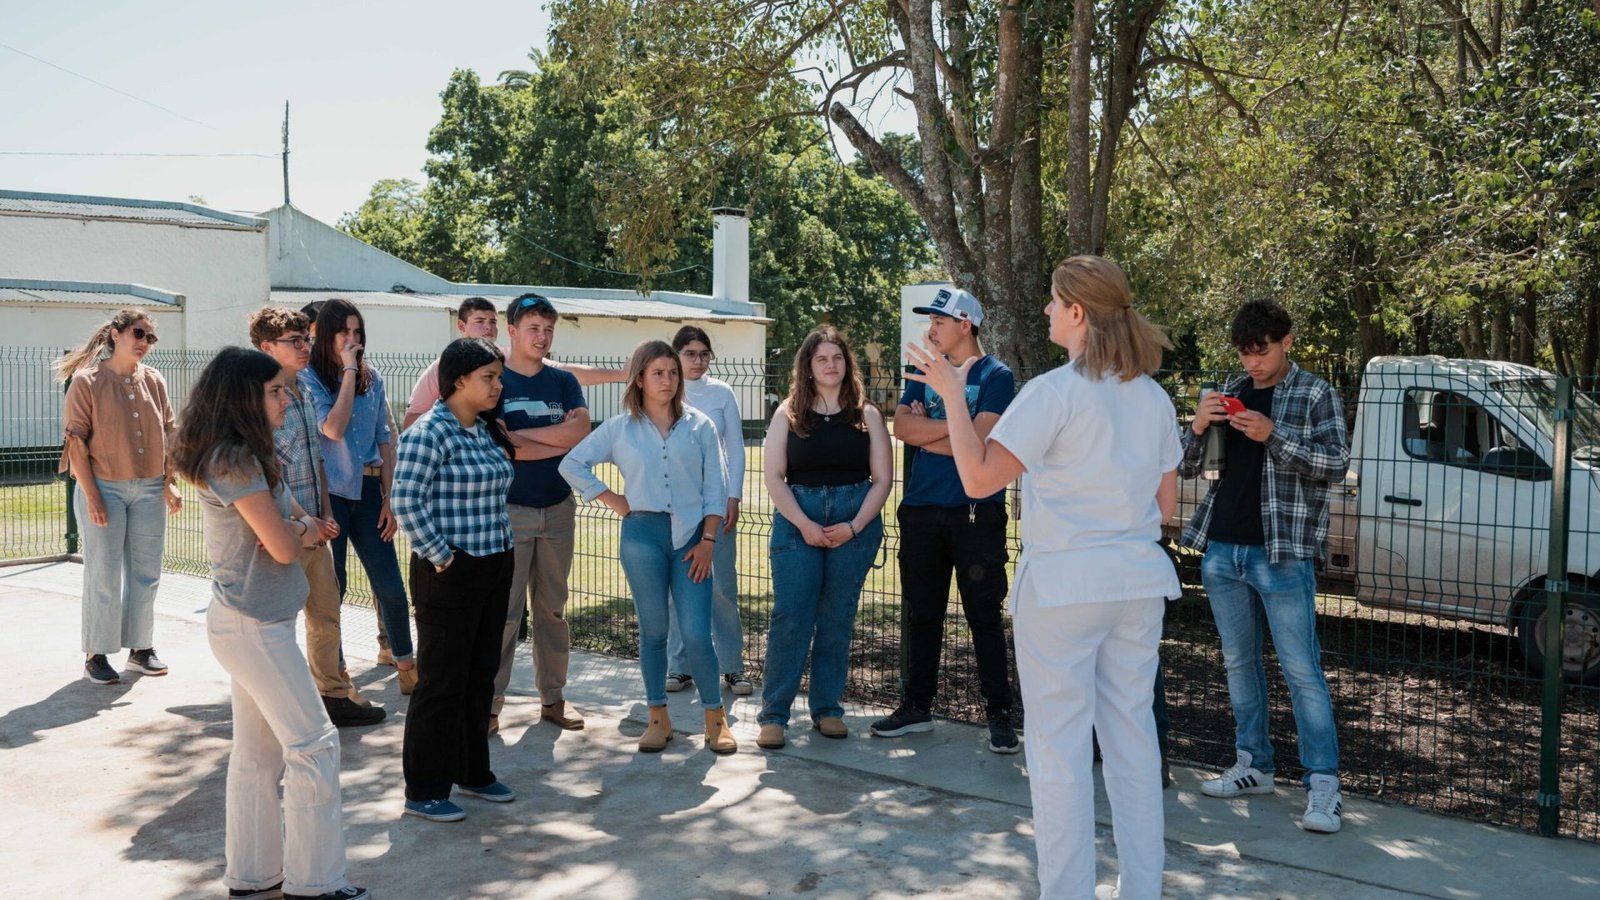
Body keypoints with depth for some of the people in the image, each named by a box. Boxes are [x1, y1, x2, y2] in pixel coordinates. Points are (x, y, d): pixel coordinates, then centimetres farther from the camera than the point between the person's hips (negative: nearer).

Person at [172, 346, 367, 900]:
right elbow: (283, 547, -19)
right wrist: (299, 532, 0)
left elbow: (310, 529, 14)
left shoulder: (242, 456, 11)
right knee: (313, 744, -4)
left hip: (249, 620, 10)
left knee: (257, 752, 14)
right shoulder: (235, 461, -19)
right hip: (254, 624, -10)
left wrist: (300, 529, -6)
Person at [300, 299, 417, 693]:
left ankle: (407, 666, 17)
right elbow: (333, 428, -21)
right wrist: (348, 370, -17)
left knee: (390, 586, 4)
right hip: (329, 493, -4)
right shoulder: (309, 379, -6)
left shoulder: (372, 378, 7)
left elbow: (384, 439, 9)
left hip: (367, 491, 4)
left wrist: (389, 498, 4)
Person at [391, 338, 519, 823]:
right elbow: (406, 504, -19)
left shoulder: (486, 430, 10)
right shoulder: (430, 433, -15)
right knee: (442, 682, 0)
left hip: (494, 569, 8)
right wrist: (442, 557, -16)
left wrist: (501, 550, 12)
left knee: (480, 677, 17)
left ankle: (473, 772, 31)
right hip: (449, 573, -8)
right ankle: (423, 792, 11)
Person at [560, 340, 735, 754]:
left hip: (691, 534, 0)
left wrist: (708, 540, -4)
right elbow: (572, 464, 7)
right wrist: (612, 500, 2)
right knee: (653, 631, 7)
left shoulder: (699, 426, 5)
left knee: (696, 633, -6)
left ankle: (715, 718, 8)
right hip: (642, 533, 1)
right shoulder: (619, 428, 5)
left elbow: (715, 487, 3)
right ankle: (658, 718, 19)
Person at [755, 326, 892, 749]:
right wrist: (804, 524, -11)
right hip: (797, 519, -1)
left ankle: (827, 708, 16)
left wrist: (855, 526, -9)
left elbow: (882, 479, 3)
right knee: (790, 617, -5)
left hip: (856, 520, 1)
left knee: (837, 620, 6)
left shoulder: (866, 414, 6)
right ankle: (773, 714, 0)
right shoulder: (789, 414, 5)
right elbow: (773, 476, 0)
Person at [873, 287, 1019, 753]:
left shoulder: (996, 376, -3)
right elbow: (902, 426, -3)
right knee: (920, 611, 11)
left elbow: (978, 441, -15)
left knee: (984, 614, 0)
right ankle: (916, 706, 21)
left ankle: (999, 713, 8)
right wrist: (955, 426, -11)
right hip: (921, 509, 5)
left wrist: (926, 430, -5)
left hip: (976, 513, -5)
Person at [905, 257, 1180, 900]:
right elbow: (1165, 505, 13)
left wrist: (952, 394, -9)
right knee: (1132, 733, 14)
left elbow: (979, 478, -17)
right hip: (1139, 580, 7)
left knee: (1059, 745, 2)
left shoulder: (1054, 391, -14)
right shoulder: (1153, 397, 8)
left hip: (1064, 582, -7)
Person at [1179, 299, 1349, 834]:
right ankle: (1253, 766, 22)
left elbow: (1337, 465, -9)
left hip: (1282, 553, -6)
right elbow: (1186, 469, 13)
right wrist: (1198, 428, -8)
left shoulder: (1315, 394, 0)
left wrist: (1273, 435, -21)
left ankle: (1323, 786, -6)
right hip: (1223, 550, 6)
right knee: (1239, 663, 12)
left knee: (1301, 670, -7)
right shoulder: (1230, 395, 13)